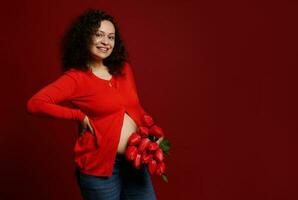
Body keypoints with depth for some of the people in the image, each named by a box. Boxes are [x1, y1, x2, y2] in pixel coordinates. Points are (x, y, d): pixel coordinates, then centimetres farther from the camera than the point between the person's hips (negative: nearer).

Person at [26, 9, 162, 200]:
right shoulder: (76, 77, -9)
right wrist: (81, 116, -15)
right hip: (99, 166, -4)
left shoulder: (124, 69, 7)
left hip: (136, 161, 5)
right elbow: (35, 104, -19)